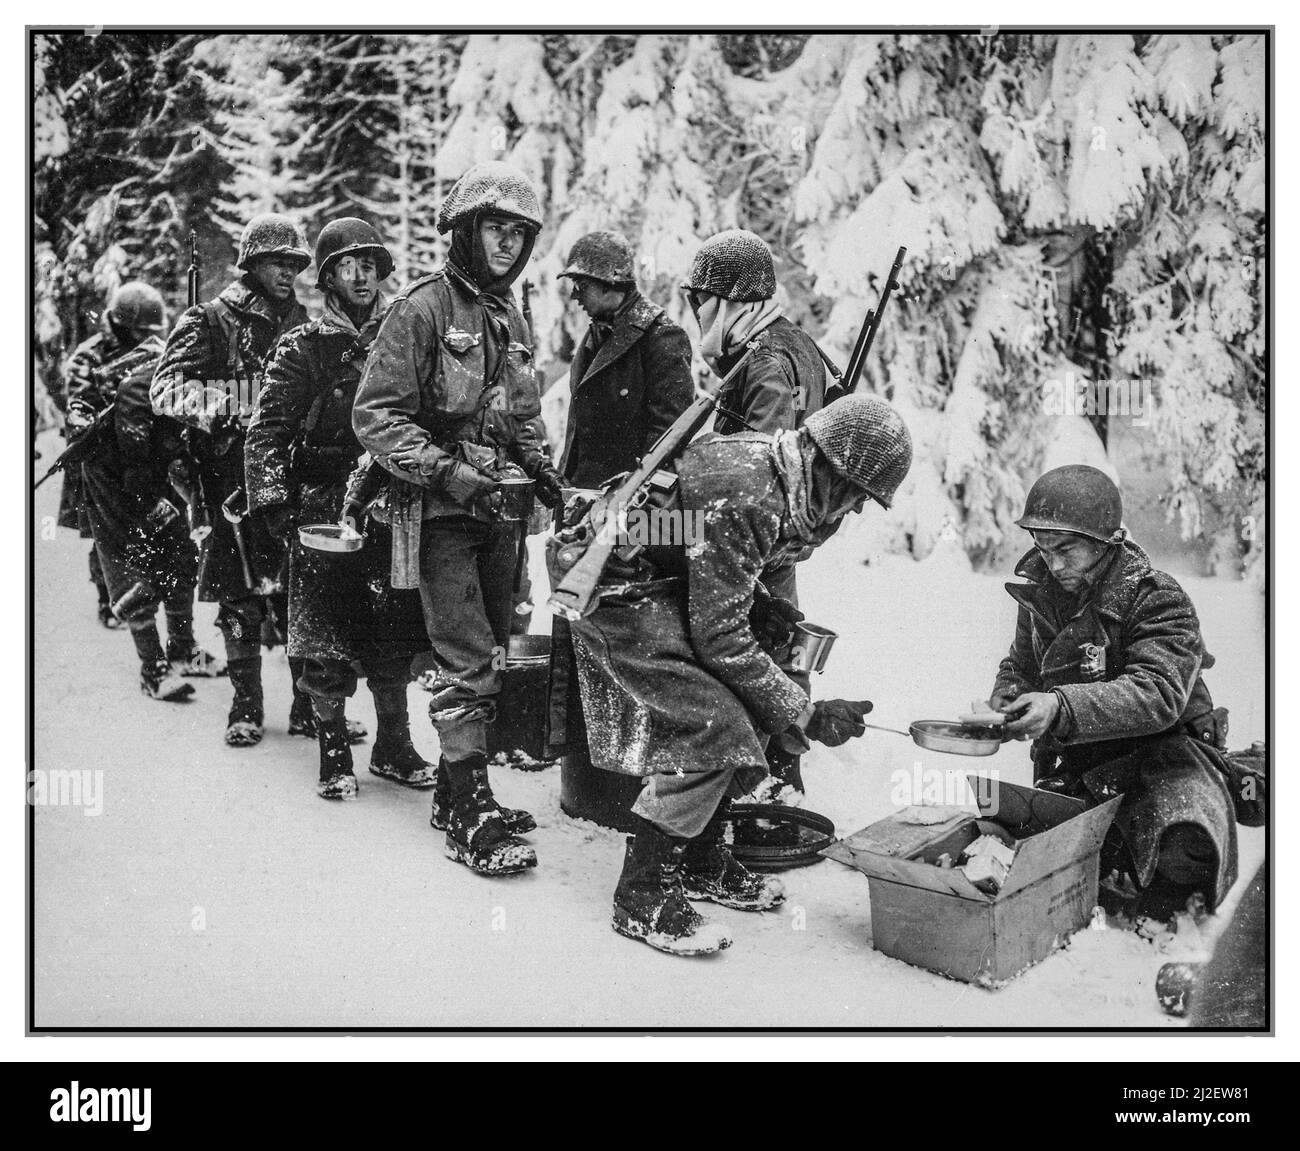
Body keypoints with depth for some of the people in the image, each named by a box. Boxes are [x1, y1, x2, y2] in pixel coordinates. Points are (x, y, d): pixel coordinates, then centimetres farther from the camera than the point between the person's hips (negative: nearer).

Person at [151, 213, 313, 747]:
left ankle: (310, 707, 12)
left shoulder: (303, 323, 15)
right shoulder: (212, 321, 1)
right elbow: (166, 390, -11)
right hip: (237, 478, -4)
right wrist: (243, 401, -22)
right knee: (240, 599, 2)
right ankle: (246, 710, 13)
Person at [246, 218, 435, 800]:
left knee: (394, 641, 8)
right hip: (324, 512, -3)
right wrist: (277, 506, -12)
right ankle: (334, 757, 14)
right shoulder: (303, 348, -1)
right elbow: (266, 432, -4)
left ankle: (393, 747, 23)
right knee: (326, 645, 0)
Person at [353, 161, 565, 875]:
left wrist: (539, 467, 6)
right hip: (443, 514, -8)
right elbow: (375, 415, -14)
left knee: (490, 658, 12)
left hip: (497, 510, 8)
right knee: (466, 663, -10)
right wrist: (446, 472, -23)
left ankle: (457, 791, 24)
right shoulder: (422, 309, -8)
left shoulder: (510, 320, 16)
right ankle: (470, 820, -5)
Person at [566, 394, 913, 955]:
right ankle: (643, 895, -8)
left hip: (668, 585, 10)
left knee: (747, 709, 7)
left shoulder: (768, 464, -1)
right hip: (621, 591, -10)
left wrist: (764, 614, 1)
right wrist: (805, 714, -20)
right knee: (714, 727, -18)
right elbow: (719, 636, -26)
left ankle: (700, 862, 18)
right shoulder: (745, 499, -30)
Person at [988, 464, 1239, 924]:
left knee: (1182, 851, -31)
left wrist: (1061, 706, -45)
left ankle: (1157, 909, 3)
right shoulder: (1041, 592, 2)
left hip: (1160, 751, -6)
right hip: (1073, 764, 6)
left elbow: (1159, 694, -32)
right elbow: (1020, 665, 17)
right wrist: (1006, 697, -10)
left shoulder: (1157, 598, -19)